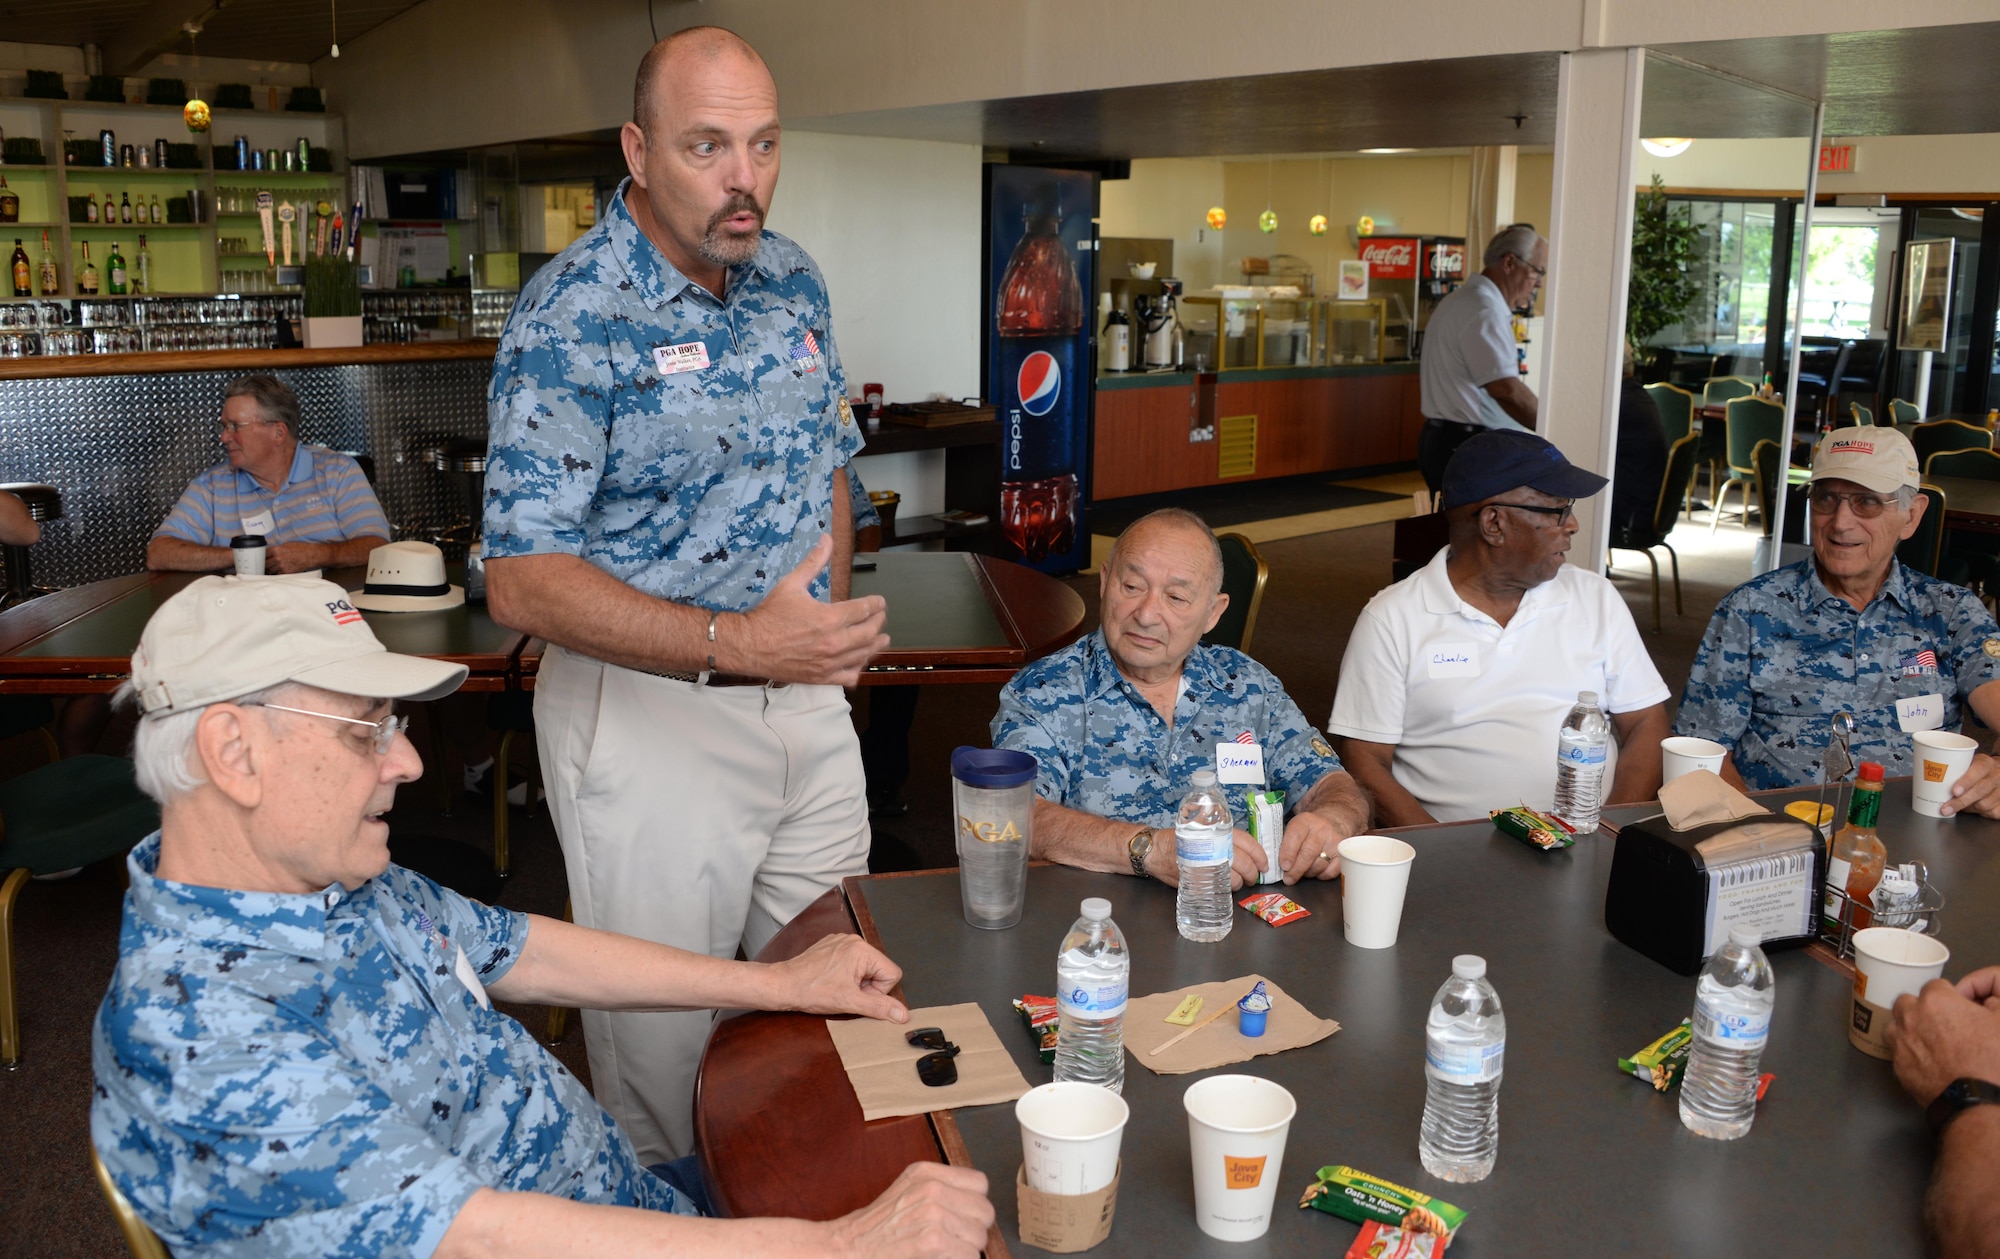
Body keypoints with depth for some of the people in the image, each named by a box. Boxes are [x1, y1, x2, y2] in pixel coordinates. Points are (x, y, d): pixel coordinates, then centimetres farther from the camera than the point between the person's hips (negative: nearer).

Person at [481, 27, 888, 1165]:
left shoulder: (793, 280, 5)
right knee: (664, 1036, 7)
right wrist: (732, 645, -30)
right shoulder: (571, 318, -17)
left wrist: (829, 627, 6)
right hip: (650, 715, -6)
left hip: (809, 697, 7)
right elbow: (523, 582, -20)